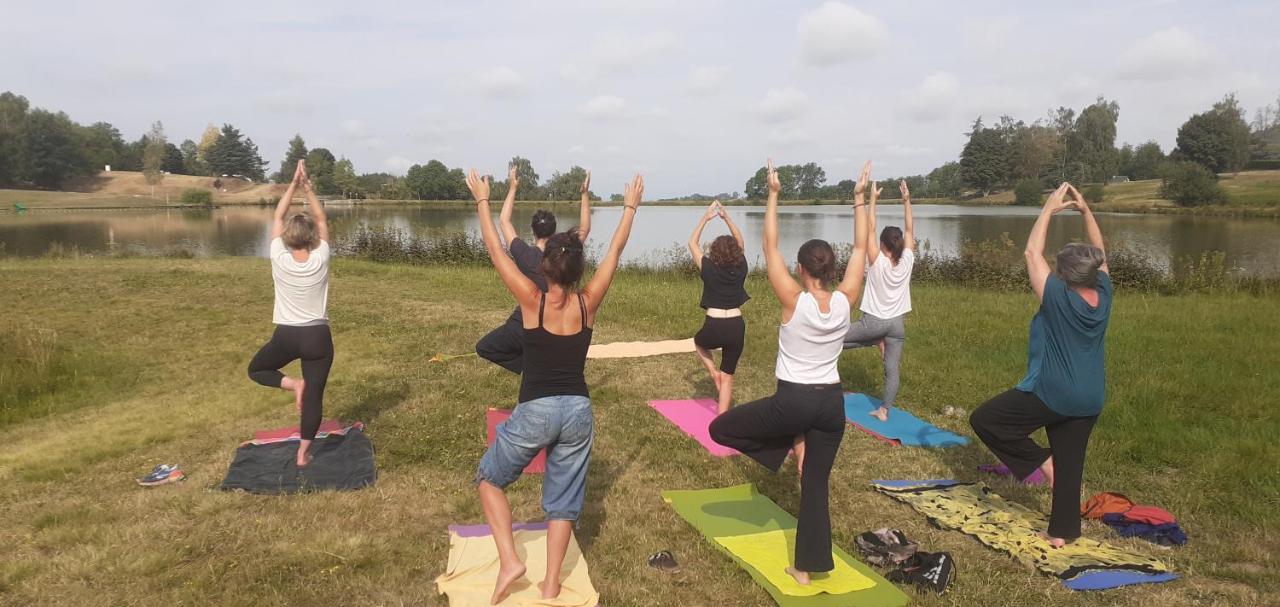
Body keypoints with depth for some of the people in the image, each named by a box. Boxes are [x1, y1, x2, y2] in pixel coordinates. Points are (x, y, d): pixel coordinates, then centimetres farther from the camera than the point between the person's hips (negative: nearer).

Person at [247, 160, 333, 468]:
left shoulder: (279, 260, -11)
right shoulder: (321, 259, -11)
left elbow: (277, 218, 1)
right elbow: (322, 220, 2)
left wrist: (293, 184, 2)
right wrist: (308, 187, 1)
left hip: (286, 336, -1)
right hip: (318, 336, 1)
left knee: (256, 369, 26)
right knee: (315, 395, 8)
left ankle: (292, 384, -1)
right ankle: (303, 453, 11)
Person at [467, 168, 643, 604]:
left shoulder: (533, 300, -10)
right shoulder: (588, 302, -3)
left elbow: (496, 252, -2)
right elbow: (615, 251, 7)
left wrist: (482, 201, 7)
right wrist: (630, 207, 17)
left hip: (535, 410, -3)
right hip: (578, 410, 3)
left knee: (489, 477, 20)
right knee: (563, 498, 16)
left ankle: (509, 561, 9)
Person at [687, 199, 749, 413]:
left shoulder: (709, 269, -3)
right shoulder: (741, 267, 3)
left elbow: (693, 243, 11)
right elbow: (740, 242, 21)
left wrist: (705, 218, 13)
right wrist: (726, 217, 19)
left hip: (714, 327, -2)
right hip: (737, 326, 2)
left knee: (699, 342, 35)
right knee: (728, 376, 13)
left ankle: (714, 374, 15)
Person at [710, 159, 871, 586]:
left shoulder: (794, 301, -15)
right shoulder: (845, 301, -5)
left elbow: (770, 246, -12)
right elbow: (861, 248, 5)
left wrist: (773, 195, -10)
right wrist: (859, 198, 8)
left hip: (792, 400, -5)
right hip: (832, 403, 5)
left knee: (720, 429, 12)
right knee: (816, 486, 14)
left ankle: (792, 444, 8)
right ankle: (806, 567, 20)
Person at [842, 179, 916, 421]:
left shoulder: (878, 263, -12)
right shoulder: (907, 262, -4)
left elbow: (870, 229, -10)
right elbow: (909, 231, 5)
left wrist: (873, 199, -7)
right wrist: (906, 201, 6)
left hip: (874, 321, -4)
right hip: (897, 323, 5)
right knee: (892, 369, 5)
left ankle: (876, 343, 4)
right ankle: (884, 410, 1)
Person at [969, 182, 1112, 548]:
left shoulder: (1058, 297, -18)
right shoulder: (1103, 294, -3)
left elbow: (1032, 252, -11)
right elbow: (1099, 253, 11)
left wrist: (1050, 208, -6)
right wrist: (1085, 209, 7)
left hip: (1048, 394, -7)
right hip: (1090, 399, 7)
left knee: (983, 420, 5)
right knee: (1070, 463, 14)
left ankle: (1039, 461, 3)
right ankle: (1063, 531, 20)